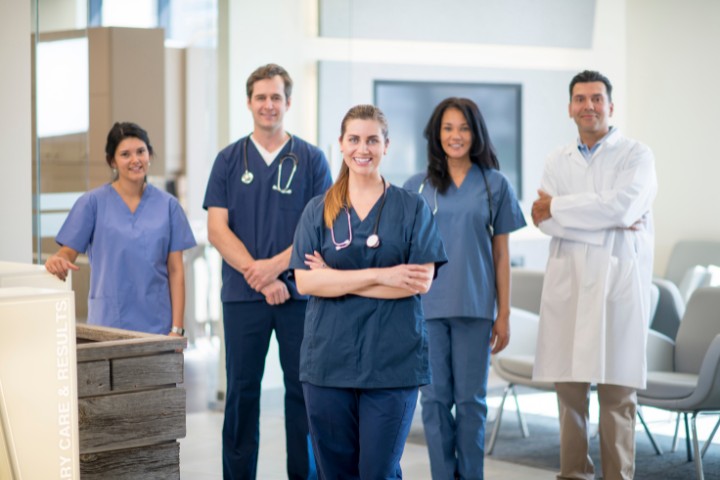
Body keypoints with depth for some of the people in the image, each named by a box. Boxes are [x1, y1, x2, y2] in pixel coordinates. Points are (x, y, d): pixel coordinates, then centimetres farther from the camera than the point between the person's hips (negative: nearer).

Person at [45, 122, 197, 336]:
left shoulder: (168, 205, 6)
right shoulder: (92, 203, 2)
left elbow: (175, 270, 4)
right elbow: (69, 251, 0)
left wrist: (177, 328, -1)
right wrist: (58, 261, -24)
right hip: (109, 324, -1)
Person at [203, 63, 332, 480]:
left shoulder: (312, 159, 5)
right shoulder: (230, 160, 8)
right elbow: (217, 229, 1)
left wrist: (275, 266, -13)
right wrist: (255, 273, -11)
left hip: (299, 293, -1)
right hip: (242, 294, 1)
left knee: (304, 391, 3)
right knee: (242, 391, 5)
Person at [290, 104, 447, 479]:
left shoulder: (412, 208, 4)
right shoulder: (318, 210, 8)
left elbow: (422, 281, -7)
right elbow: (305, 280, -5)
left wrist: (336, 279, -8)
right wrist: (380, 275, -14)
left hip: (393, 363, -2)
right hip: (328, 360, 2)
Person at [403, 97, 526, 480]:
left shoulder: (494, 184, 5)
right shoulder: (417, 187, 7)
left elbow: (501, 254, 5)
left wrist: (504, 315, 2)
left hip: (474, 307, -1)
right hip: (426, 306, 1)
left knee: (470, 399, 4)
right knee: (434, 398, 4)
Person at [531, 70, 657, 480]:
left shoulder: (637, 155, 5)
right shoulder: (558, 162, 15)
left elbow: (623, 206, -13)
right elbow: (545, 221, 0)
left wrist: (557, 207, -5)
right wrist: (609, 226, -11)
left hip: (619, 282, -3)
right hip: (568, 282, 3)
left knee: (617, 392, -4)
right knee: (570, 388, 2)